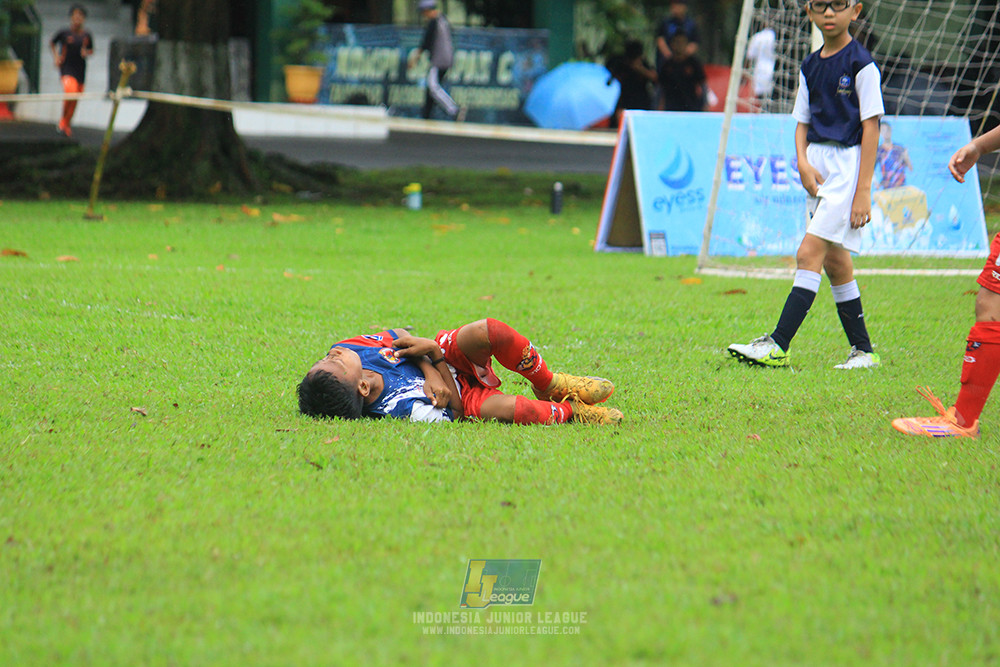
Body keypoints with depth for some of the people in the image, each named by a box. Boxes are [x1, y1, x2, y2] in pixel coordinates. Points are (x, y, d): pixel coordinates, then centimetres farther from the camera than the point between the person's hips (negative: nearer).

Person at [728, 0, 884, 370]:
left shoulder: (860, 63, -9)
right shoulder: (810, 66, 12)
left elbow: (871, 126, -11)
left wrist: (863, 191, -15)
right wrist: (803, 163, -5)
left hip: (848, 163, -7)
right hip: (818, 168, 8)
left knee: (809, 253, -15)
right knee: (834, 261, 8)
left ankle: (778, 345, -18)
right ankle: (863, 350, 15)